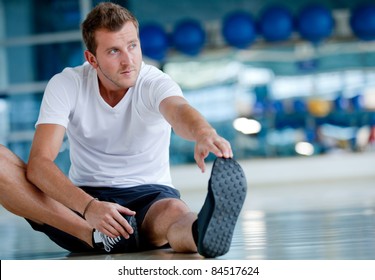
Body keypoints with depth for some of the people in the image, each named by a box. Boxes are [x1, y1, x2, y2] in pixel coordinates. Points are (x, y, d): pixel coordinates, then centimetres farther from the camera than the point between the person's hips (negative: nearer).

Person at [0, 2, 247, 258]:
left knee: (175, 212, -38)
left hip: (149, 196, -1)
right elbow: (38, 162, -20)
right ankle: (95, 235, -35)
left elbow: (179, 111, -37)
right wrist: (88, 207, -39)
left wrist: (205, 135, -63)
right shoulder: (65, 85, -9)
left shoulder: (155, 83, -12)